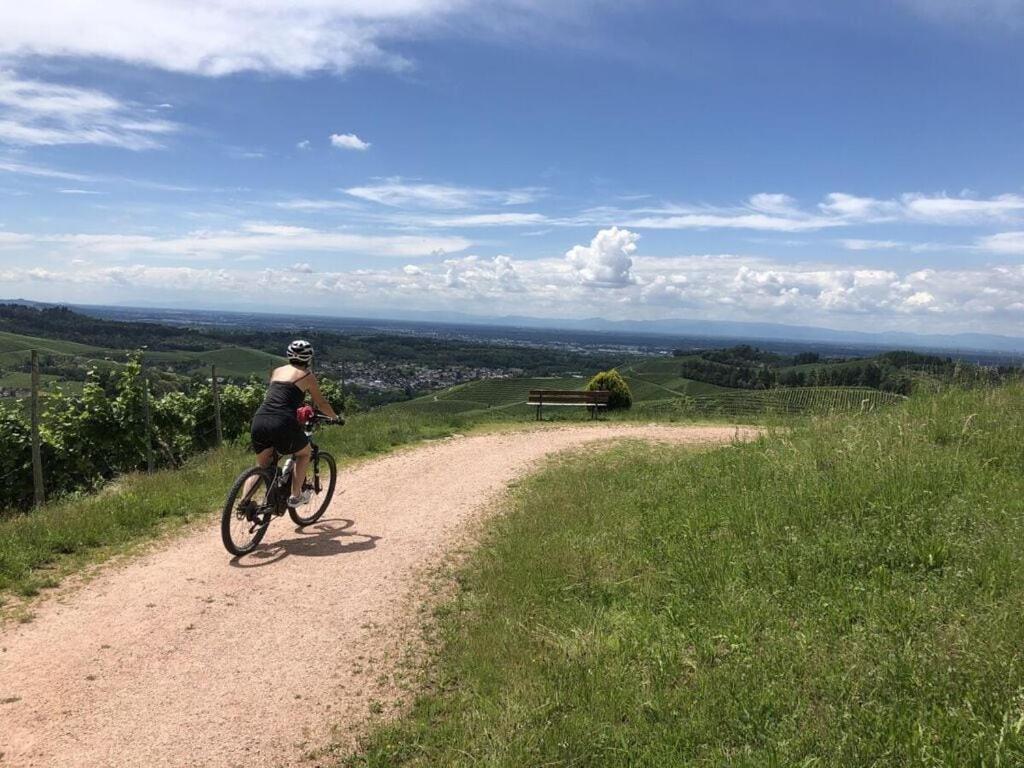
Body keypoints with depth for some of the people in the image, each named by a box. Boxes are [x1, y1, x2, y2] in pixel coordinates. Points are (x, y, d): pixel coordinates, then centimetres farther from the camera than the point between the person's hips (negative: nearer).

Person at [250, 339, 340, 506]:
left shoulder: (277, 371, 22)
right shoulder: (307, 375, 8)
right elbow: (321, 403, 16)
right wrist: (335, 417, 35)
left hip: (259, 421, 5)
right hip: (283, 423, -5)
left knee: (263, 467, 22)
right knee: (304, 453, 23)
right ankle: (295, 496, 18)